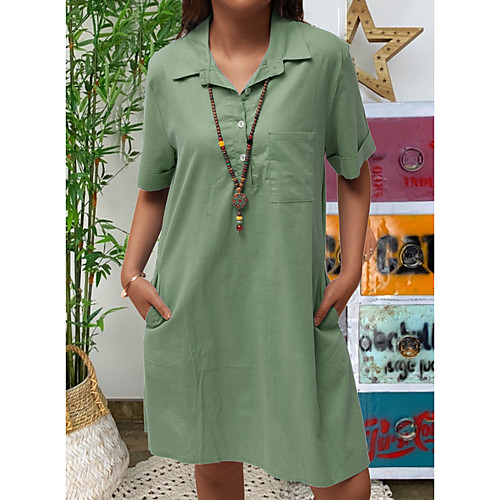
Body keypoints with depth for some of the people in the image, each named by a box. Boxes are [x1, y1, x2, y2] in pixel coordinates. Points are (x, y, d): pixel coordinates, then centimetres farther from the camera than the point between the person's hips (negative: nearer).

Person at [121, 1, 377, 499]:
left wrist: (350, 271, -2)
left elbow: (355, 171, 6)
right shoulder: (168, 69, 1)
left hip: (295, 301, -1)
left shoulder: (325, 55, -4)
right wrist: (132, 273, 3)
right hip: (192, 303, 2)